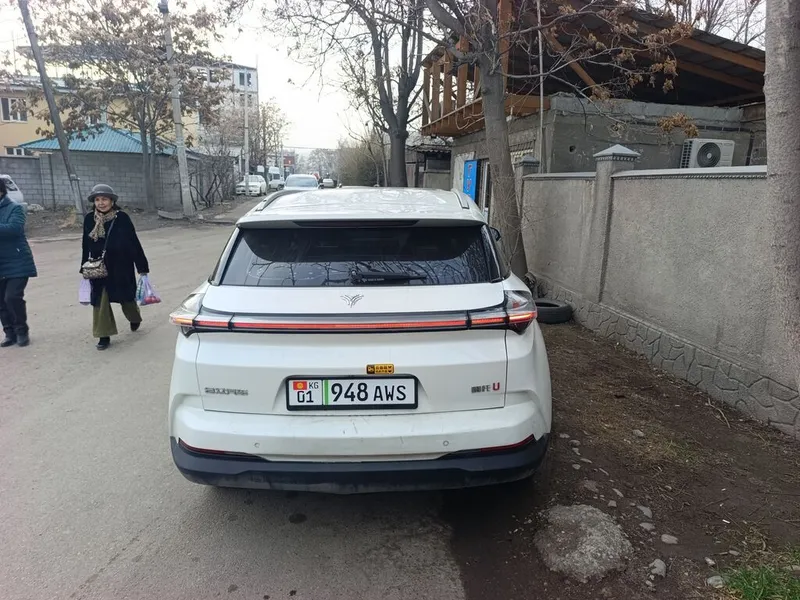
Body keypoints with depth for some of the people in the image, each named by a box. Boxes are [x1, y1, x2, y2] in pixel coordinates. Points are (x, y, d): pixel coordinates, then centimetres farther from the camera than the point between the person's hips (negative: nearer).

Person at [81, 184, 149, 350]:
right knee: (99, 301, -1)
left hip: (121, 267, -2)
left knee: (126, 297, 14)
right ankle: (104, 335, 8)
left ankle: (135, 318, 45)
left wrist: (142, 268, -9)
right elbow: (86, 246, 6)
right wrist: (84, 268, 10)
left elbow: (134, 243, -9)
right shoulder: (89, 219, -2)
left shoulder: (122, 218, -12)